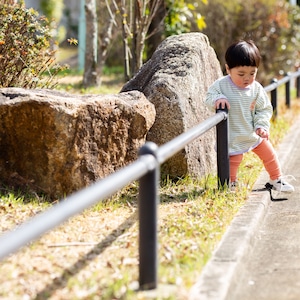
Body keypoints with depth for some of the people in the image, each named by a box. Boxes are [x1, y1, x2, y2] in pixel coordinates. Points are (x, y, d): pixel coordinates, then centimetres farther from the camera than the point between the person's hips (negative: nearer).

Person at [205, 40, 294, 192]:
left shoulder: (256, 88, -9)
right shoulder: (221, 85, -17)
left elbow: (265, 109, -1)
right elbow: (209, 97, -8)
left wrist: (261, 125, -16)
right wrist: (218, 99, -31)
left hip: (254, 134, 4)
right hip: (233, 136, -4)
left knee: (269, 155, 15)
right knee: (233, 161, 0)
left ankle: (276, 181, 36)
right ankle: (230, 184, 26)